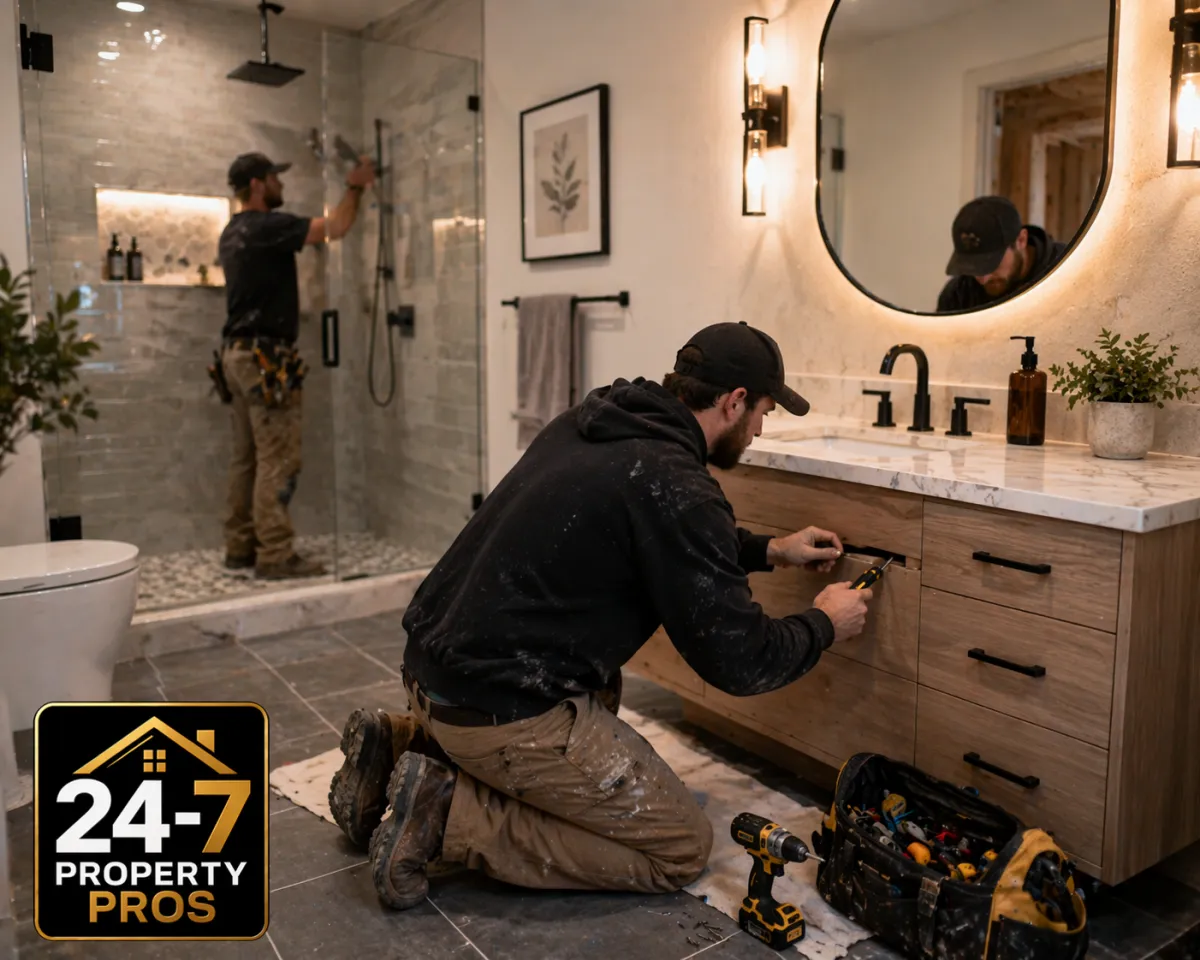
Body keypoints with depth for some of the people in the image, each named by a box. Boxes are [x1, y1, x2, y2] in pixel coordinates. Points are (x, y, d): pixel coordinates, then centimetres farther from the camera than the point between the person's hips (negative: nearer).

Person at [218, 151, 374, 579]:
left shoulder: (233, 232, 17)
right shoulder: (266, 226, -12)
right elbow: (336, 228, -13)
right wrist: (355, 187, 2)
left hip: (238, 352, 10)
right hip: (265, 356, -10)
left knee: (247, 457, 12)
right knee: (278, 460, -7)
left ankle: (240, 547, 17)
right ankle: (275, 555, -4)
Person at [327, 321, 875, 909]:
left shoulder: (591, 421, 8)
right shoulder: (674, 484, -18)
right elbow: (740, 661, -12)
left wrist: (769, 551, 27)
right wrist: (824, 625, 7)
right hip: (503, 712, -9)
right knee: (681, 849, 3)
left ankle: (403, 743, 19)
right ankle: (449, 814, -4)